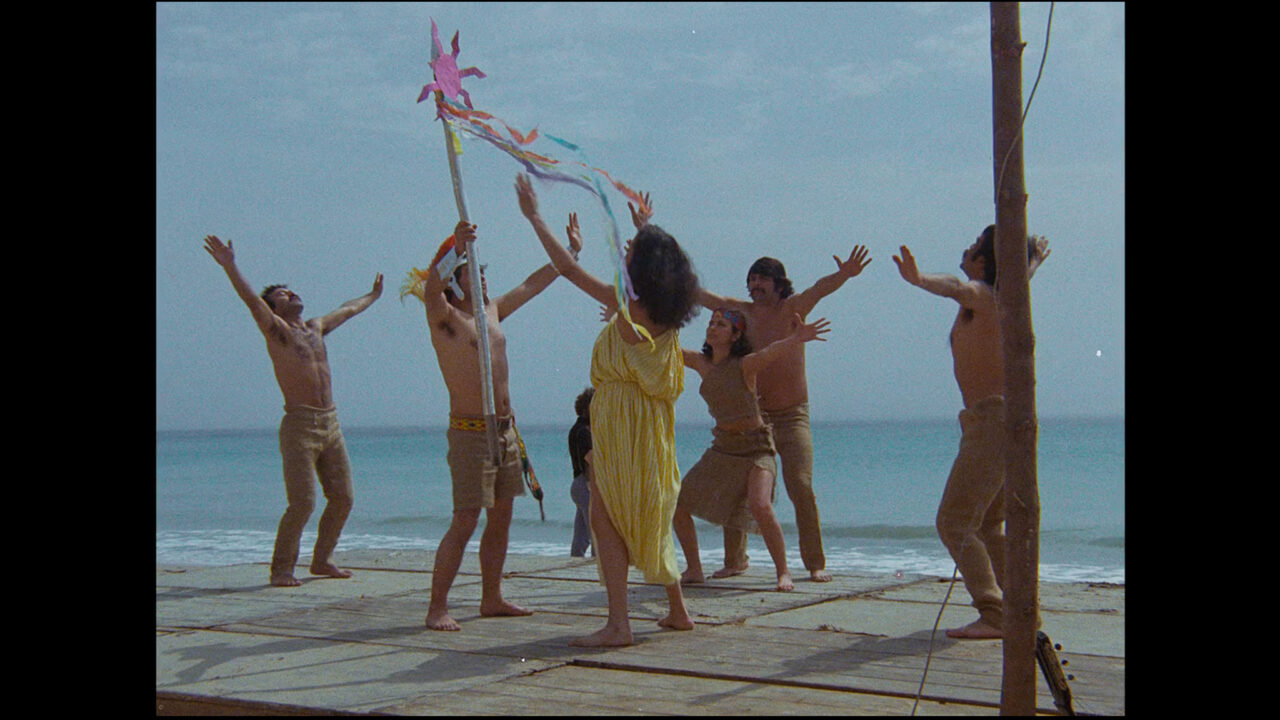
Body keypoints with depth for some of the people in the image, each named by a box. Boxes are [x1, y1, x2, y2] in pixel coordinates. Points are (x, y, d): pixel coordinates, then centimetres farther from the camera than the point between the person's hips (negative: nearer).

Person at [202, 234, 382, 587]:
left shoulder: (315, 328, 19)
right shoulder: (276, 330, -1)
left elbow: (347, 310, 37)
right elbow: (251, 299, -17)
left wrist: (372, 296, 53)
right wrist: (229, 266, -30)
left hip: (330, 425, 7)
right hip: (299, 426, -7)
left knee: (342, 498, 8)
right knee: (302, 503, -12)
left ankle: (322, 559, 24)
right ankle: (281, 569, 1)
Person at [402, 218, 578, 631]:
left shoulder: (492, 312, 15)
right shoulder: (443, 316, -7)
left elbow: (533, 284, 27)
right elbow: (430, 289, -30)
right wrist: (457, 249, -46)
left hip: (505, 430, 8)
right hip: (469, 432, -8)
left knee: (501, 517, 11)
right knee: (465, 520, -11)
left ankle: (492, 599, 22)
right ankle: (437, 609, -7)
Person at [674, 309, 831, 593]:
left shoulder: (745, 365, -16)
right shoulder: (701, 363, 1)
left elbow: (770, 352, -37)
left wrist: (795, 339, -58)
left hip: (755, 448, -6)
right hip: (722, 449, 7)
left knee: (759, 506, -28)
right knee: (678, 503, 1)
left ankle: (783, 572, -11)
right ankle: (693, 570, 16)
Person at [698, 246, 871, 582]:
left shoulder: (792, 309, -5)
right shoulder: (743, 311, 5)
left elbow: (819, 289, -23)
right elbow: (700, 296, 5)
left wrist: (842, 276, -42)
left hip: (792, 416, -3)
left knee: (800, 486, -12)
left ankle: (815, 563, -2)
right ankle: (735, 560, 18)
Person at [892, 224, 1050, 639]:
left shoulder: (981, 294, -10)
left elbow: (958, 287, -34)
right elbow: (1020, 278, 40)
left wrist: (918, 280, -54)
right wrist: (1035, 260, 63)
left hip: (993, 419, -10)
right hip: (1009, 418, 10)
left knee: (955, 523, -14)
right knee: (987, 525, 20)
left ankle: (993, 616, -21)